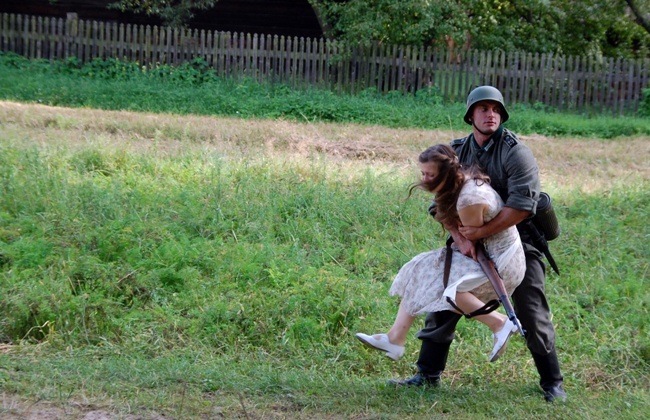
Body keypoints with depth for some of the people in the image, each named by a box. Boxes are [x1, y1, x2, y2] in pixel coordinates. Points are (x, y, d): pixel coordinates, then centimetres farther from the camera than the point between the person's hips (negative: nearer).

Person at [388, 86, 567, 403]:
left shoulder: (516, 153, -15)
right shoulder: (456, 152, 0)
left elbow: (522, 205, -25)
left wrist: (482, 231, -25)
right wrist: (460, 239, -22)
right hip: (471, 241, 5)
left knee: (533, 317, -1)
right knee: (442, 306, 3)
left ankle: (552, 383, 14)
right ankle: (428, 374, 16)